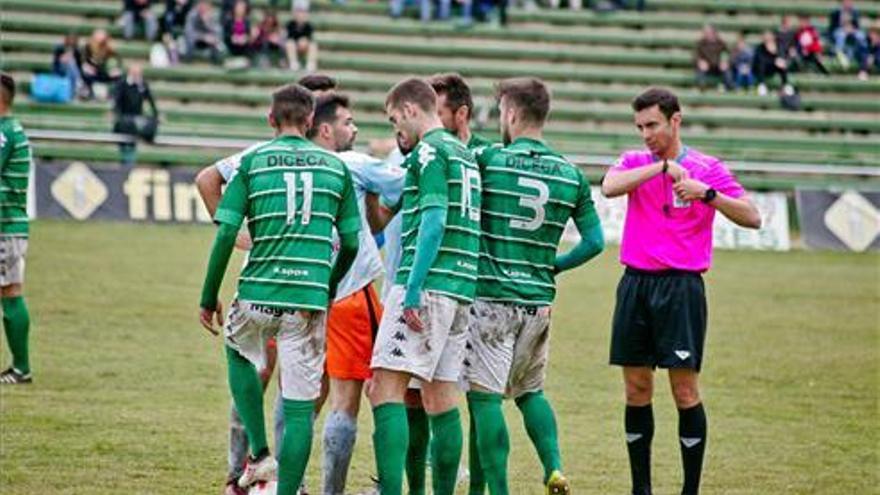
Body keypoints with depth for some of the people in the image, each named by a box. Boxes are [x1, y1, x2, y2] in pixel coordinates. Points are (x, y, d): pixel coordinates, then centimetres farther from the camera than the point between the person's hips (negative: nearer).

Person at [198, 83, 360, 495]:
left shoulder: (252, 163, 1)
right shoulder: (336, 167, 7)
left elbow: (225, 236, -3)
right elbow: (350, 244, 9)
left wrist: (209, 299, 5)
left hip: (258, 293, 0)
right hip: (310, 299, 0)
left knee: (238, 353, 30)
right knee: (300, 406, 4)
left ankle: (259, 455, 20)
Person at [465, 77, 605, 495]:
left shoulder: (486, 159, -8)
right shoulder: (571, 175, 4)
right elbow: (595, 242, 5)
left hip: (490, 297, -5)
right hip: (539, 300, 5)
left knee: (484, 397, 0)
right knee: (530, 391, 21)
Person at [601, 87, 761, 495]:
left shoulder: (706, 168, 1)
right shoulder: (635, 162, 10)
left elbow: (752, 217, -6)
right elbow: (609, 187, -12)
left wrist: (707, 193, -20)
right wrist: (663, 166, -17)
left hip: (681, 287, -3)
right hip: (636, 282, 3)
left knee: (685, 392, -5)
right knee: (636, 389, 5)